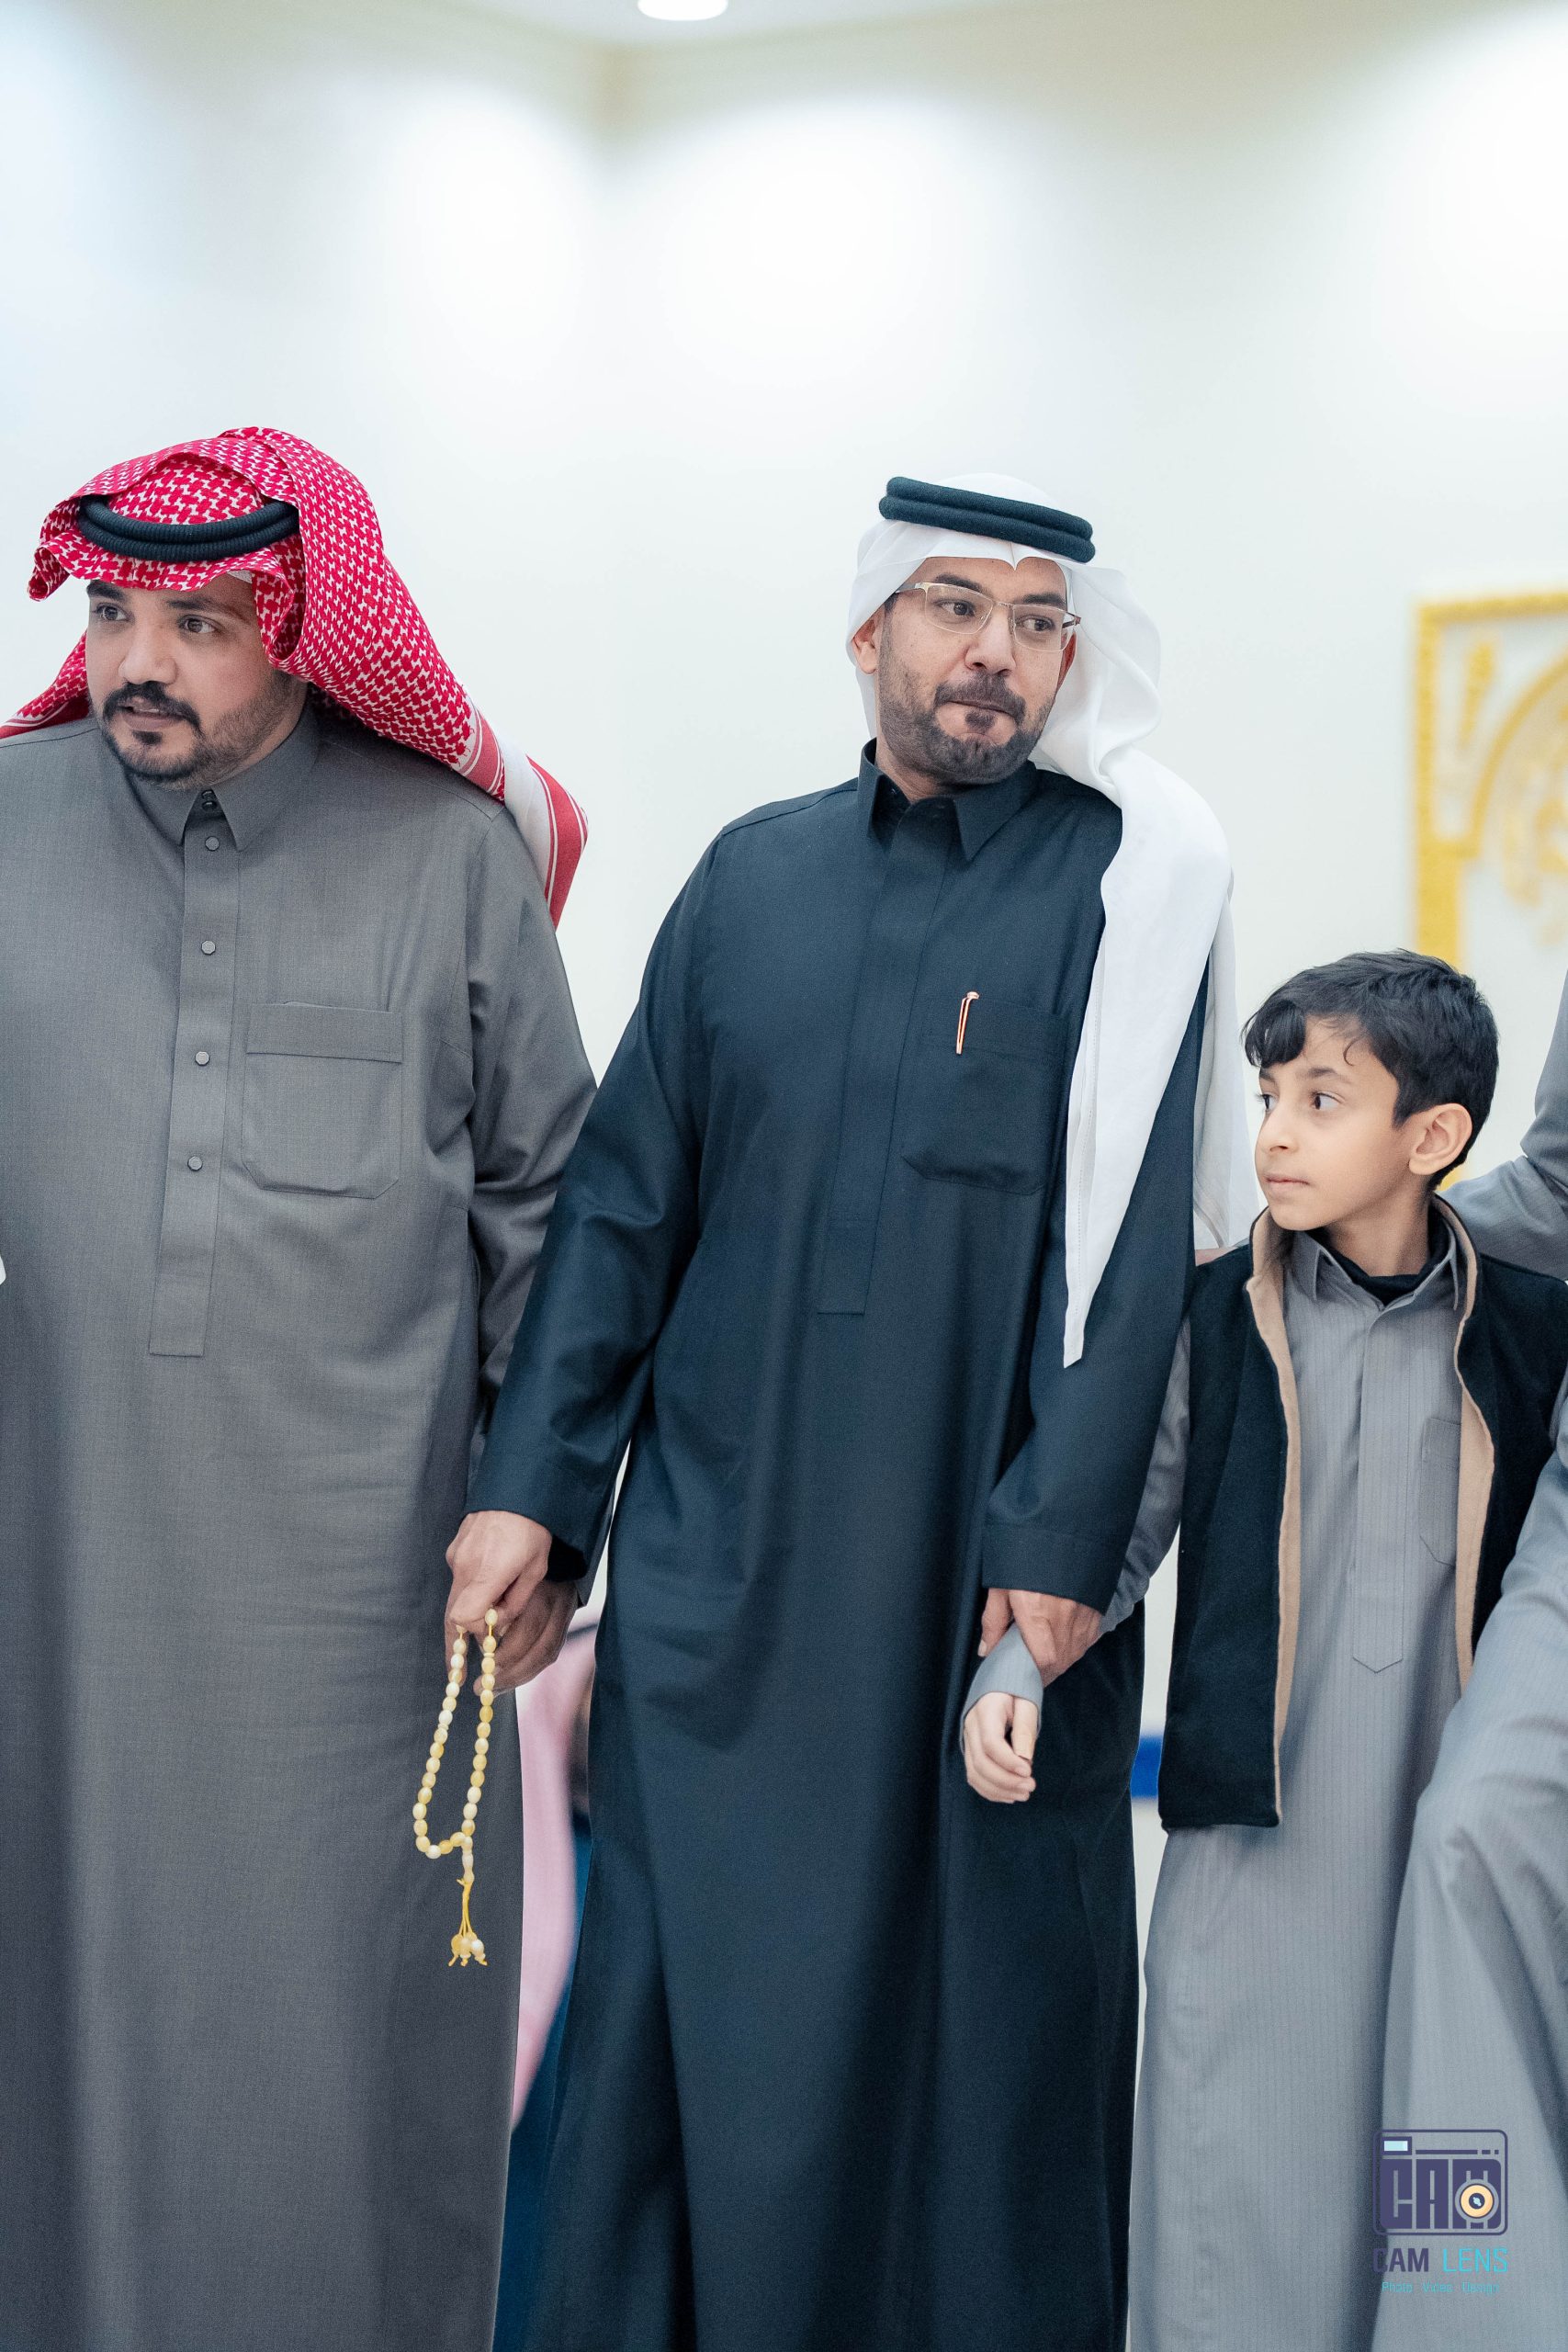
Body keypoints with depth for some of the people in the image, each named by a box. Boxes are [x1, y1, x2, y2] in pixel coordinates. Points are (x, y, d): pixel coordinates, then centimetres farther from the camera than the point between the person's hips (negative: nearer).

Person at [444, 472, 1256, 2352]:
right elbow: (624, 1196, 9)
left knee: (972, 2007, 5)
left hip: (981, 1568, -2)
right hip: (719, 1565, 3)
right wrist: (529, 1486, 2)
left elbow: (1128, 1239, -6)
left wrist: (1062, 1544, -13)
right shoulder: (754, 875, 9)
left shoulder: (1121, 888, 0)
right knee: (687, 2001, 6)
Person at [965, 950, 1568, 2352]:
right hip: (1252, 1840, 0)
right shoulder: (1215, 1325, 2)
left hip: (1453, 1839, 0)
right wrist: (1013, 1670, -9)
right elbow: (1116, 1530, 6)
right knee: (1234, 2191, 1)